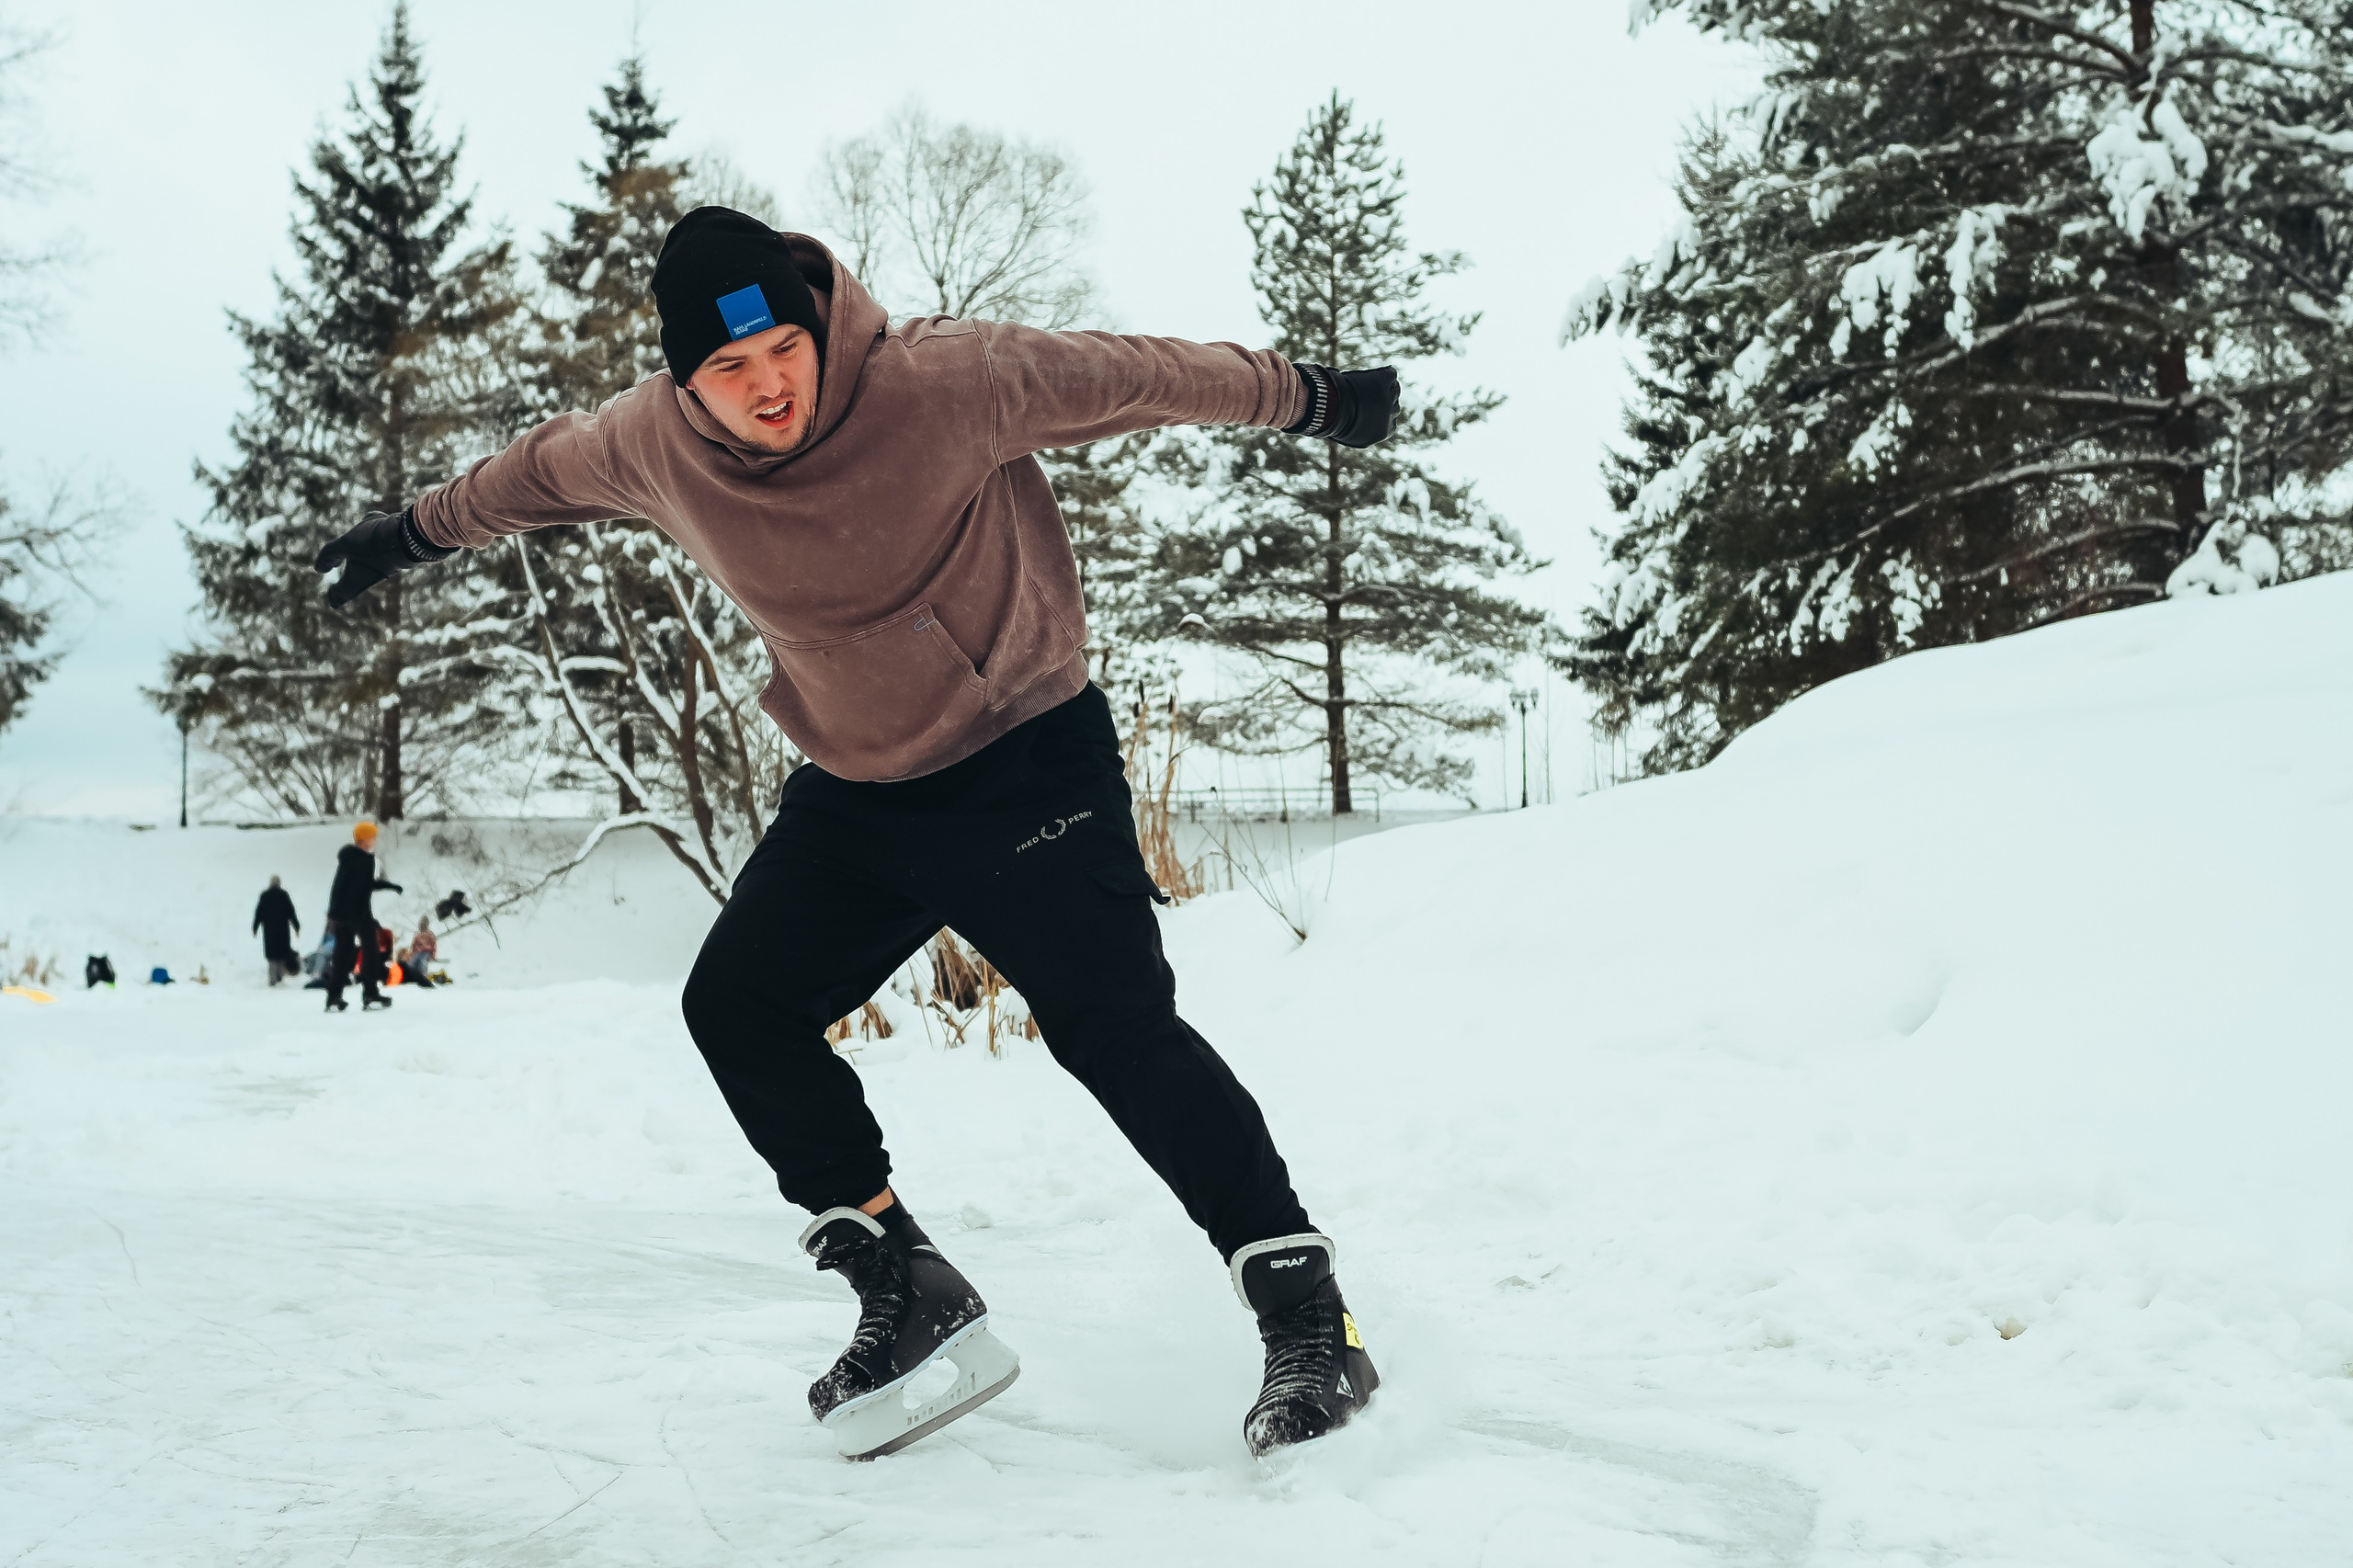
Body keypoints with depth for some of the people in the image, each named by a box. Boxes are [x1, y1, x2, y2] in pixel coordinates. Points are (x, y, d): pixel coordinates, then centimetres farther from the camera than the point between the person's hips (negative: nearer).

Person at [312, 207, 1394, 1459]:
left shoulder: (943, 382, -22)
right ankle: (907, 1295, 3)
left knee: (1117, 1029, -17)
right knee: (737, 1004, -3)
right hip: (855, 793, 6)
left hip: (1029, 762, -6)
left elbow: (1138, 375, -10)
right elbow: (540, 472, 15)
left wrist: (1307, 398, 1)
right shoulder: (652, 444, -7)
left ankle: (1304, 1312, -8)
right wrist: (416, 531, 30)